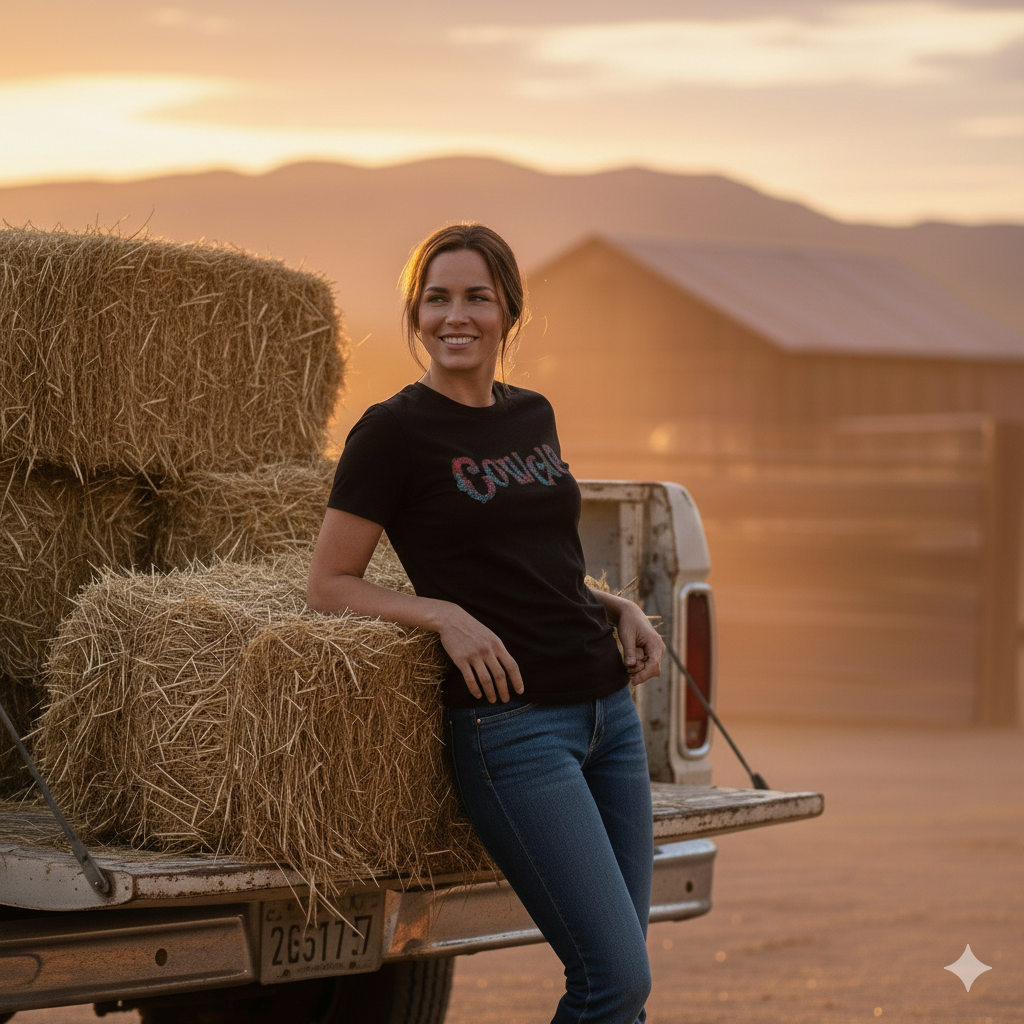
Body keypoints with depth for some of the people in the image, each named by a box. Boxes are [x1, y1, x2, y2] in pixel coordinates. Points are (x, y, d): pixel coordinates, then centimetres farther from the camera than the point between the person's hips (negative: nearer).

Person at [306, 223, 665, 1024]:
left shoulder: (533, 416, 13)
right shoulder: (394, 432, -6)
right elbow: (328, 584, -3)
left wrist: (618, 608, 7)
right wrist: (445, 614, -17)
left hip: (609, 709, 7)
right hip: (511, 721, -7)